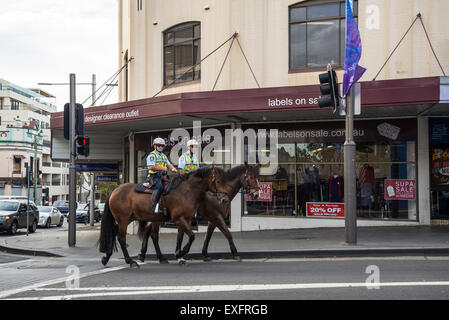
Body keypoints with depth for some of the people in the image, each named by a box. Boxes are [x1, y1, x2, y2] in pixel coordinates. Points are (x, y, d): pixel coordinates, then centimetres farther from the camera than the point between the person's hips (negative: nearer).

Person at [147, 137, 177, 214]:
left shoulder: (164, 156, 23)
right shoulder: (152, 155, -4)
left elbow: (169, 165, 22)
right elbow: (151, 167, -16)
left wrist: (173, 169, -1)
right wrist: (162, 168, -16)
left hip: (162, 176, 8)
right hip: (154, 176, -8)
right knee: (159, 187, -33)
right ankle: (154, 206, -36)